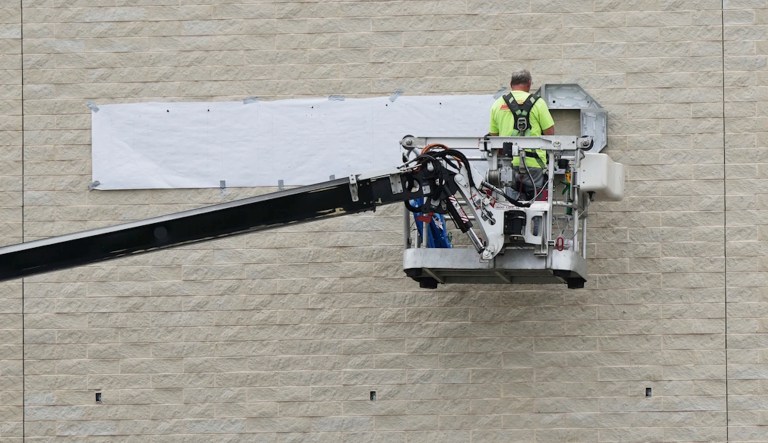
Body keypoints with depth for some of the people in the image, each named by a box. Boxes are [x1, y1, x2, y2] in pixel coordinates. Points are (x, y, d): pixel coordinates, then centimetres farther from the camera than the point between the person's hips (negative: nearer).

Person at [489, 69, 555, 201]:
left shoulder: (498, 104, 8)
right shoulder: (537, 103, -1)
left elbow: (493, 135, 13)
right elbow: (550, 133, -1)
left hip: (508, 162, 2)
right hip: (533, 163, -2)